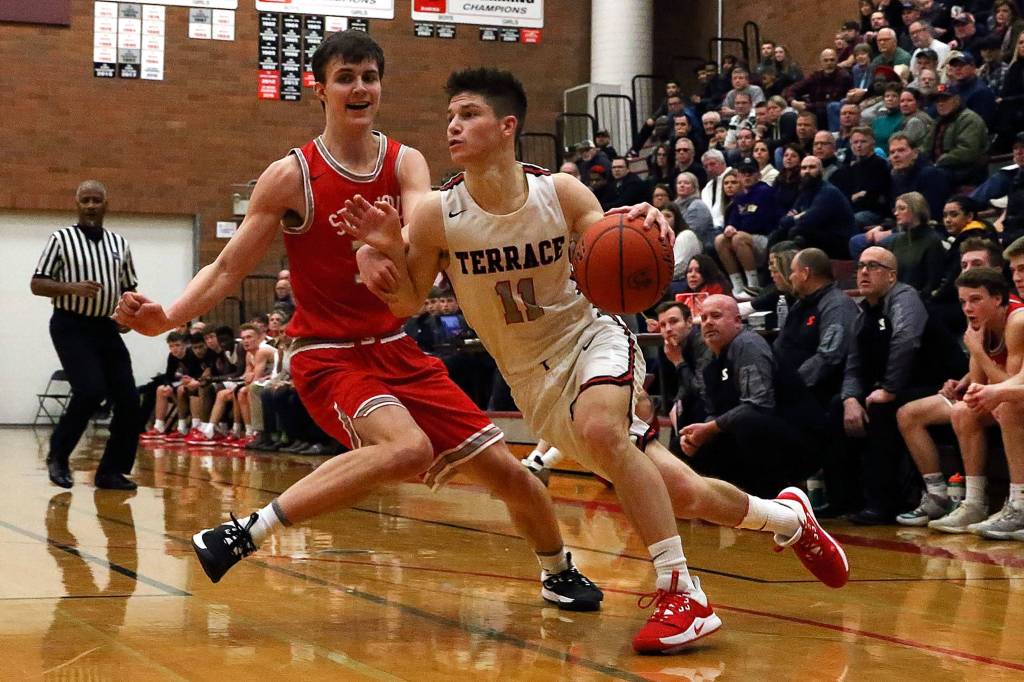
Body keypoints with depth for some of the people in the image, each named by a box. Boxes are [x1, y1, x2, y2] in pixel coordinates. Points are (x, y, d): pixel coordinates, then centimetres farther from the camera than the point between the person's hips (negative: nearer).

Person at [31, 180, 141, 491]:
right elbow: (37, 284, -3)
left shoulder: (119, 243, 12)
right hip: (71, 327, -5)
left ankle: (111, 470, 9)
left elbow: (129, 289, 19)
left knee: (128, 401, -3)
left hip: (106, 328, 5)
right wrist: (72, 287, -20)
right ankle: (58, 456, 0)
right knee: (91, 390, -21)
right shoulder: (61, 239, -1)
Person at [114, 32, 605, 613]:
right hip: (327, 355, -5)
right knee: (408, 448, -34)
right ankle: (242, 535, -26)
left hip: (394, 348, 5)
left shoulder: (406, 164, 1)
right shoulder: (291, 176, -9)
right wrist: (166, 318, -23)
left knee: (504, 468, 5)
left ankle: (559, 572, 33)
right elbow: (229, 269, -7)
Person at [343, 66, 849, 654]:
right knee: (678, 492, 2)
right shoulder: (438, 215, -13)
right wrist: (388, 249, -24)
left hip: (590, 337, -2)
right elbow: (408, 302, -5)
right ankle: (787, 517, 33)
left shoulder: (561, 193, -15)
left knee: (599, 427, -37)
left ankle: (683, 595, -28)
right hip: (532, 377, 2)